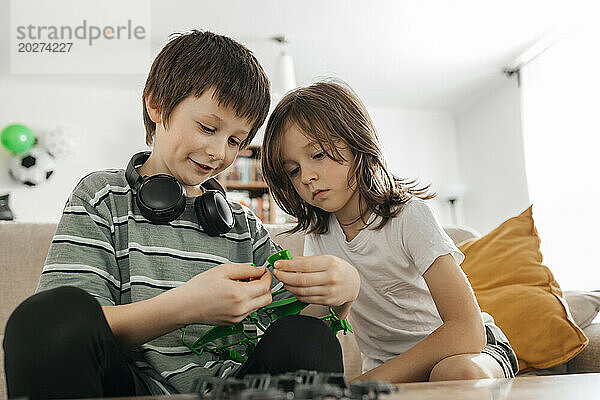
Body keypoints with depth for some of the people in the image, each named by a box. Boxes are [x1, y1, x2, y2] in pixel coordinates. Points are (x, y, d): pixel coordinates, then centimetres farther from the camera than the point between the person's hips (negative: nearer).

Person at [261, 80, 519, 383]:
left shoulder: (408, 214, -20)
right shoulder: (319, 233, -2)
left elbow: (467, 331, -29)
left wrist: (367, 382, -30)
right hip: (384, 365, 4)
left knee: (458, 373, -38)